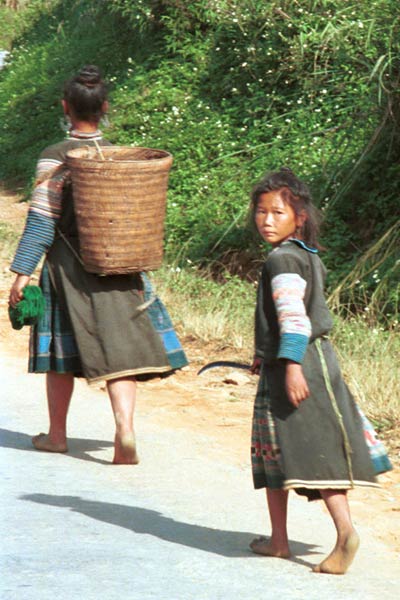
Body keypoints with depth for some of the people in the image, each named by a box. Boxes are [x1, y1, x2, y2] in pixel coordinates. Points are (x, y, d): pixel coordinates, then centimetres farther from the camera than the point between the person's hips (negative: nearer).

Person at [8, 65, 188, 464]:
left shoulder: (55, 158, -10)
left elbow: (41, 220, -12)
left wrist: (22, 272, -7)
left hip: (69, 267, -3)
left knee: (61, 351, 10)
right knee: (119, 347, 0)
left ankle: (56, 435, 21)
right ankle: (125, 428, -17)